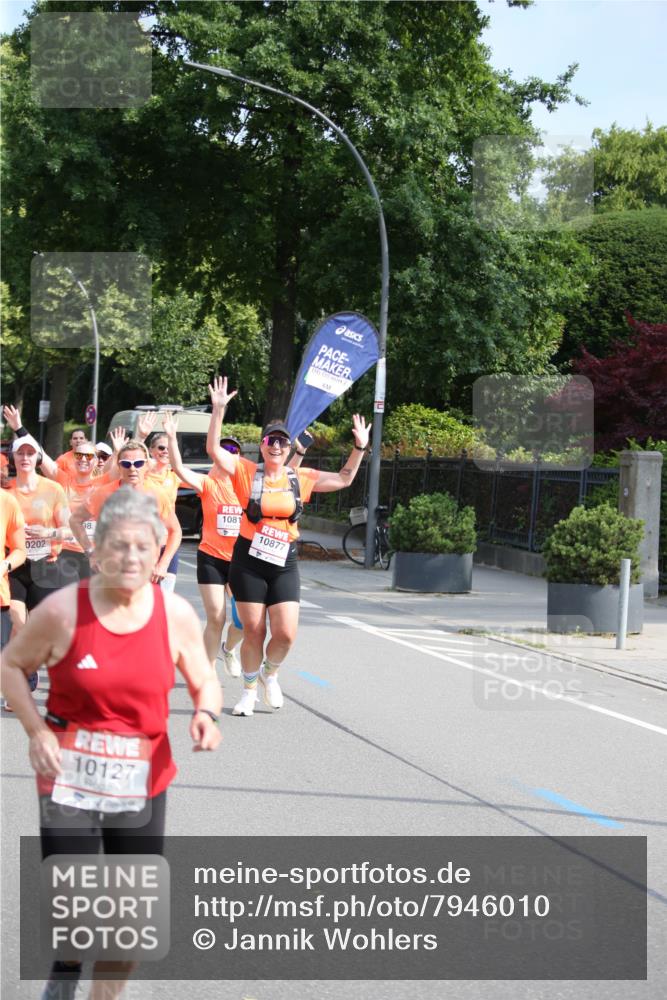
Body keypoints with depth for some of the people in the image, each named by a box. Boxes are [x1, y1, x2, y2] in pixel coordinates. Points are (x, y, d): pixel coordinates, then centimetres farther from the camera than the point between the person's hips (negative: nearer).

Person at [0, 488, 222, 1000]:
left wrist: (206, 714, -16)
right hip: (69, 779, -3)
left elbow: (205, 681, 7)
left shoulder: (177, 615, -6)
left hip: (144, 780, 3)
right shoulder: (63, 610, -14)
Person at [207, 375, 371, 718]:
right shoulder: (247, 472, -3)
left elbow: (343, 479, 13)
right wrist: (218, 410, -22)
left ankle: (269, 674, 25)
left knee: (286, 634, -6)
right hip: (249, 563, -2)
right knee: (253, 632, 3)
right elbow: (214, 449, -13)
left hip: (284, 565, 2)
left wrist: (360, 448, 2)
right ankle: (250, 690, 23)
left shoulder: (300, 479, 6)